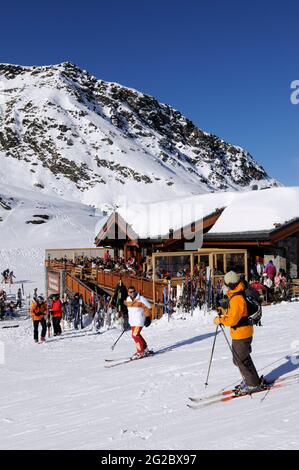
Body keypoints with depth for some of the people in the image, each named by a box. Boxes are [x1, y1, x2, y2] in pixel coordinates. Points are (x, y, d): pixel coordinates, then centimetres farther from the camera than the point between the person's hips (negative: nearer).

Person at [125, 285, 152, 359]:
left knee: (135, 335, -15)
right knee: (136, 335, 12)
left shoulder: (141, 299, -12)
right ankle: (145, 349, 26)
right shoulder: (128, 300, 6)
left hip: (139, 321, -7)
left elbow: (148, 308, -6)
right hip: (132, 321, 7)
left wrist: (148, 318, -9)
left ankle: (140, 352, -3)